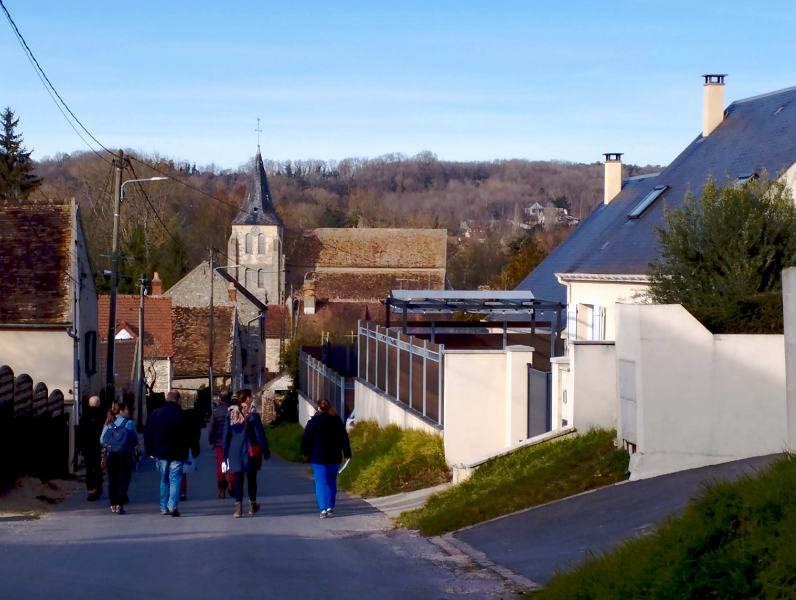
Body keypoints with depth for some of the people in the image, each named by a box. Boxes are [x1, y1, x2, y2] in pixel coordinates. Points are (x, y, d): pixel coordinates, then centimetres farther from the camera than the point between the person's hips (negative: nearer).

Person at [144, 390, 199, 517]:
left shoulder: (154, 413, 4)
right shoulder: (183, 415, -8)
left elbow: (147, 433, 10)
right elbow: (191, 435, -4)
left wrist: (149, 451, 16)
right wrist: (195, 451, 6)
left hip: (160, 453, 3)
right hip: (177, 454, -3)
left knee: (164, 480, 15)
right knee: (175, 479, -1)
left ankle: (163, 507, 16)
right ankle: (172, 506, -14)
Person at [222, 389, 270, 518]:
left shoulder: (231, 414, 1)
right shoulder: (253, 414, -10)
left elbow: (226, 434, 4)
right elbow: (260, 434, -8)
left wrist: (225, 452, 10)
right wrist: (266, 451, 0)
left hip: (235, 451, 2)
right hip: (251, 452, -2)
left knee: (238, 480, 4)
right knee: (252, 478, 14)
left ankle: (238, 507, -8)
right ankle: (252, 506, 25)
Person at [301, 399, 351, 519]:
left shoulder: (314, 421, -6)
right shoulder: (337, 421, 5)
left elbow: (306, 437, -3)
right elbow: (344, 438, 7)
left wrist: (305, 452, 9)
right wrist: (347, 454, 12)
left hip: (317, 456, -3)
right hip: (334, 456, 3)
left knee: (320, 482, -2)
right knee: (331, 481, 16)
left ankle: (323, 509, -12)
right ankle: (330, 507, 18)